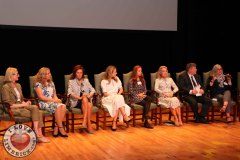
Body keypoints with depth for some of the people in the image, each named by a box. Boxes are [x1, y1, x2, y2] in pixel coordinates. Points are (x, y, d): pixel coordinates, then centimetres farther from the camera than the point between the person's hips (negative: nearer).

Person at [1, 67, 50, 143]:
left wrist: (25, 103, 0)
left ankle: (39, 135, -30)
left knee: (35, 108, -24)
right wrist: (23, 105, -16)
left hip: (21, 106, 7)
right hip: (13, 110, -7)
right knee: (36, 114, -25)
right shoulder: (6, 87, -8)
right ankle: (38, 136, -21)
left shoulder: (18, 85, 17)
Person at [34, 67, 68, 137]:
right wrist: (53, 100, -15)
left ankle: (56, 127, -28)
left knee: (63, 106, -28)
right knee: (58, 107, -35)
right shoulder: (38, 84, -2)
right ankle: (60, 128, -29)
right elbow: (41, 97, -10)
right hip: (43, 103, -6)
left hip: (53, 102, 6)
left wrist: (57, 99, -7)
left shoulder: (51, 83, 19)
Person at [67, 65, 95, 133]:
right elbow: (70, 93, -6)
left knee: (89, 104, -34)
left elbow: (92, 90, 13)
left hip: (87, 100, 3)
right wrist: (79, 97, -20)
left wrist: (89, 96, -10)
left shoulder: (86, 80, 20)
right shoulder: (71, 81, 9)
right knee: (84, 99, -36)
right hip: (76, 101, -3)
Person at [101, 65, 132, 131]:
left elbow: (121, 89, 15)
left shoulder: (117, 79, 17)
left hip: (117, 98, 4)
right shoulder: (104, 81, 0)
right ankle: (125, 117, -39)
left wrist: (118, 94, -6)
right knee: (119, 98, -36)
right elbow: (105, 94, -7)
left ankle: (114, 123, -37)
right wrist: (114, 96, -15)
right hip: (107, 99, -4)